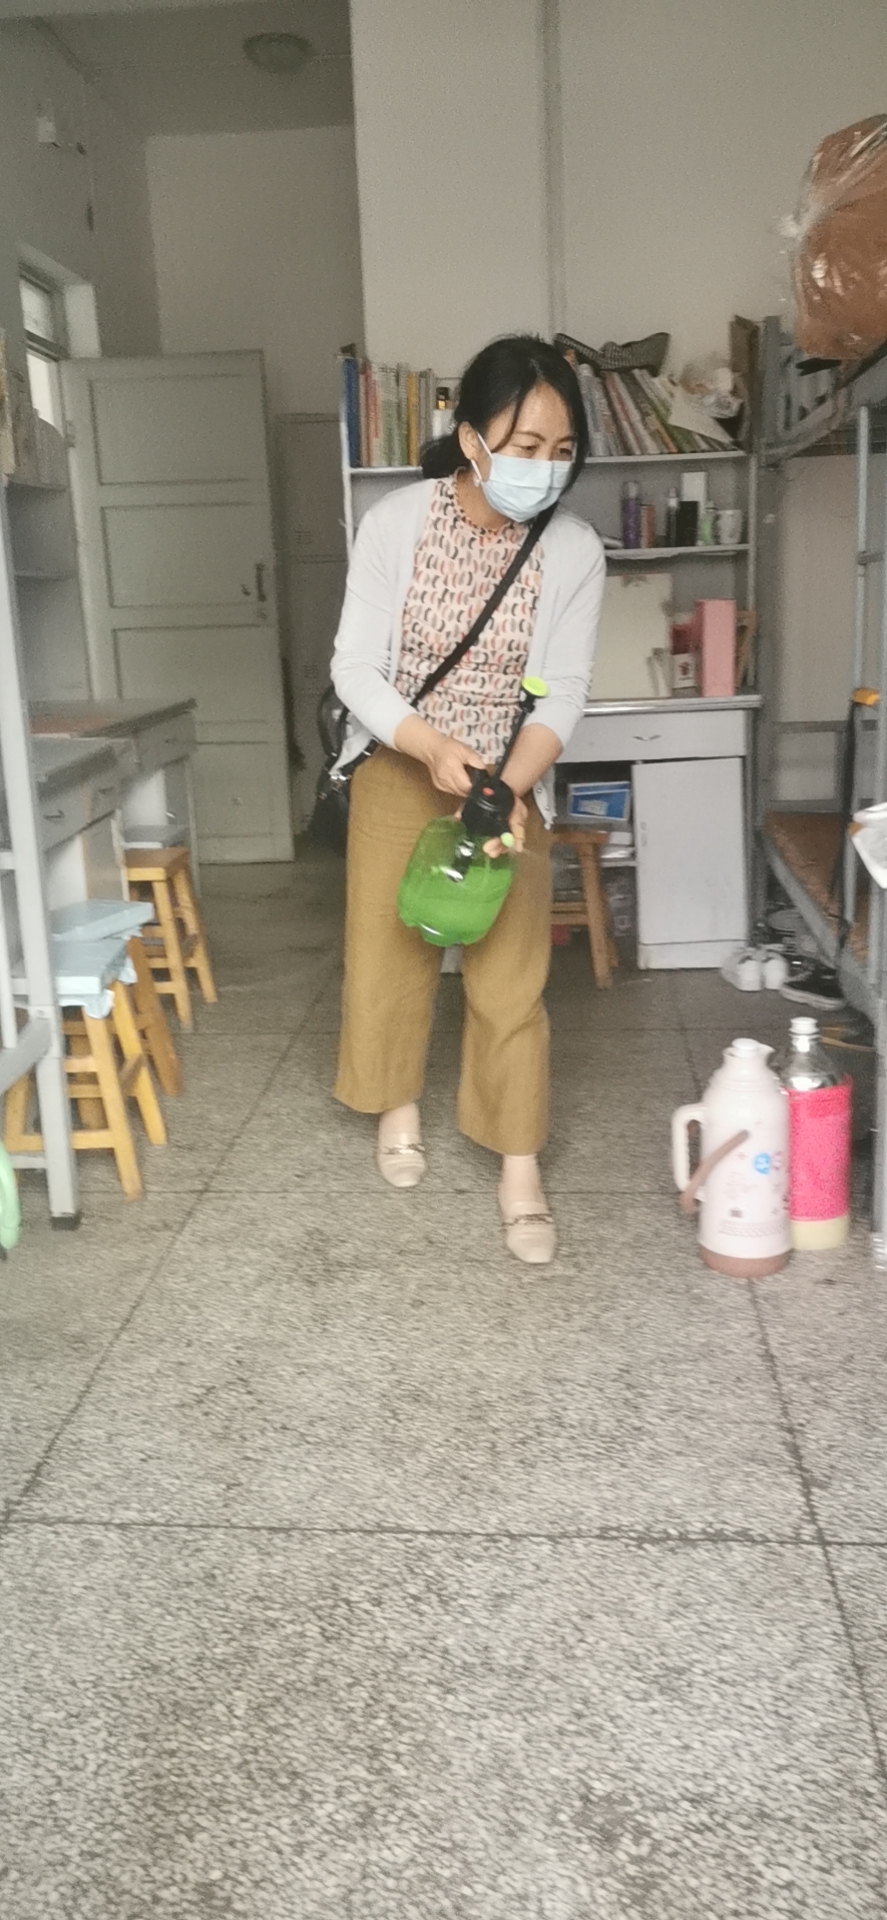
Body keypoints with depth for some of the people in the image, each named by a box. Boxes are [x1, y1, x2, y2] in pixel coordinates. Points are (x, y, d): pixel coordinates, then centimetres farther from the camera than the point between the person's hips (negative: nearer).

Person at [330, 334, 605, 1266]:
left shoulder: (574, 550, -14)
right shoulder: (393, 523, -16)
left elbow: (563, 691, -12)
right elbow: (354, 667, -15)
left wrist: (508, 789, -29)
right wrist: (432, 747, -31)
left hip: (511, 778, 0)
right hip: (399, 767, 1)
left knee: (511, 977, -3)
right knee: (387, 951, 9)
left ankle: (520, 1169, 10)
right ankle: (399, 1104, 35)